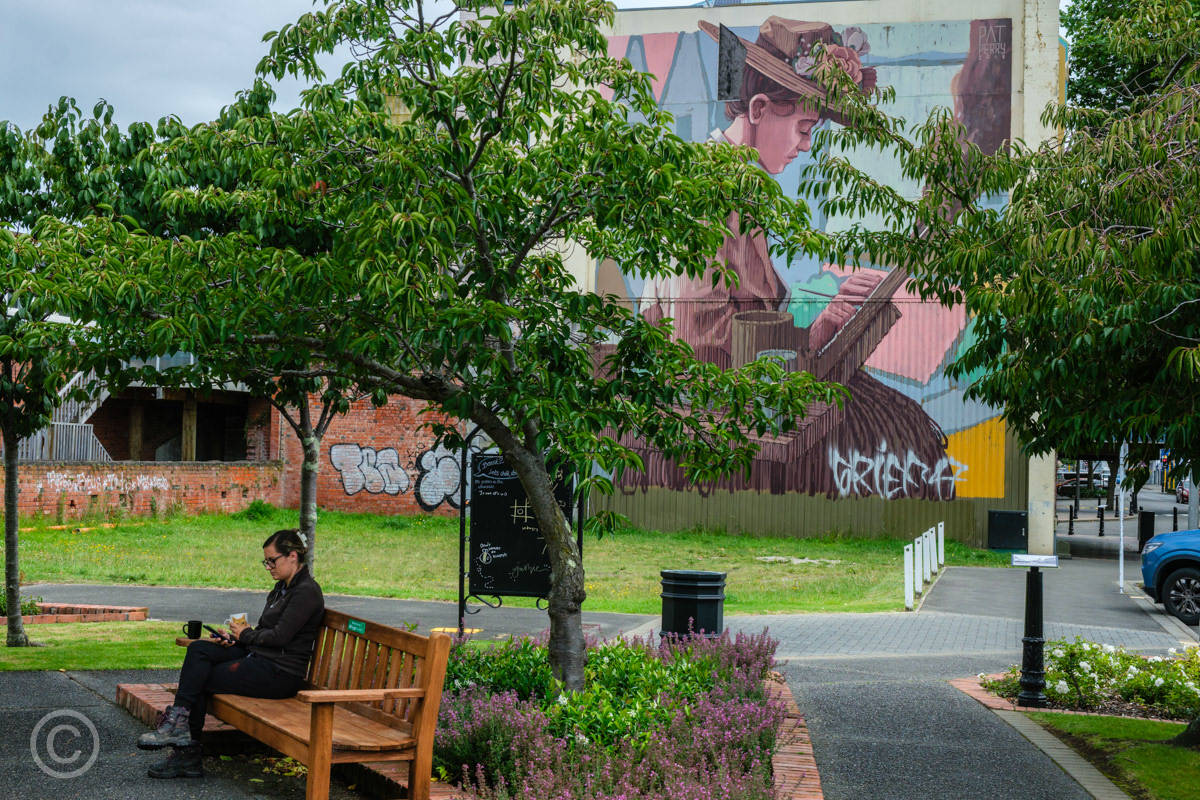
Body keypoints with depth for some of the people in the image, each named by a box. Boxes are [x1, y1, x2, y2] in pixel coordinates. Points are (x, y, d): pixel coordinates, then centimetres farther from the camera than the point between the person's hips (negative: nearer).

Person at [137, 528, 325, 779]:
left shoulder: (307, 591, -12)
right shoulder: (282, 587, 18)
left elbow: (279, 636, -18)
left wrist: (245, 635, -3)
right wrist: (234, 639, 0)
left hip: (280, 674, -9)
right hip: (258, 657, 9)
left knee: (200, 680, -12)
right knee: (198, 649, -9)